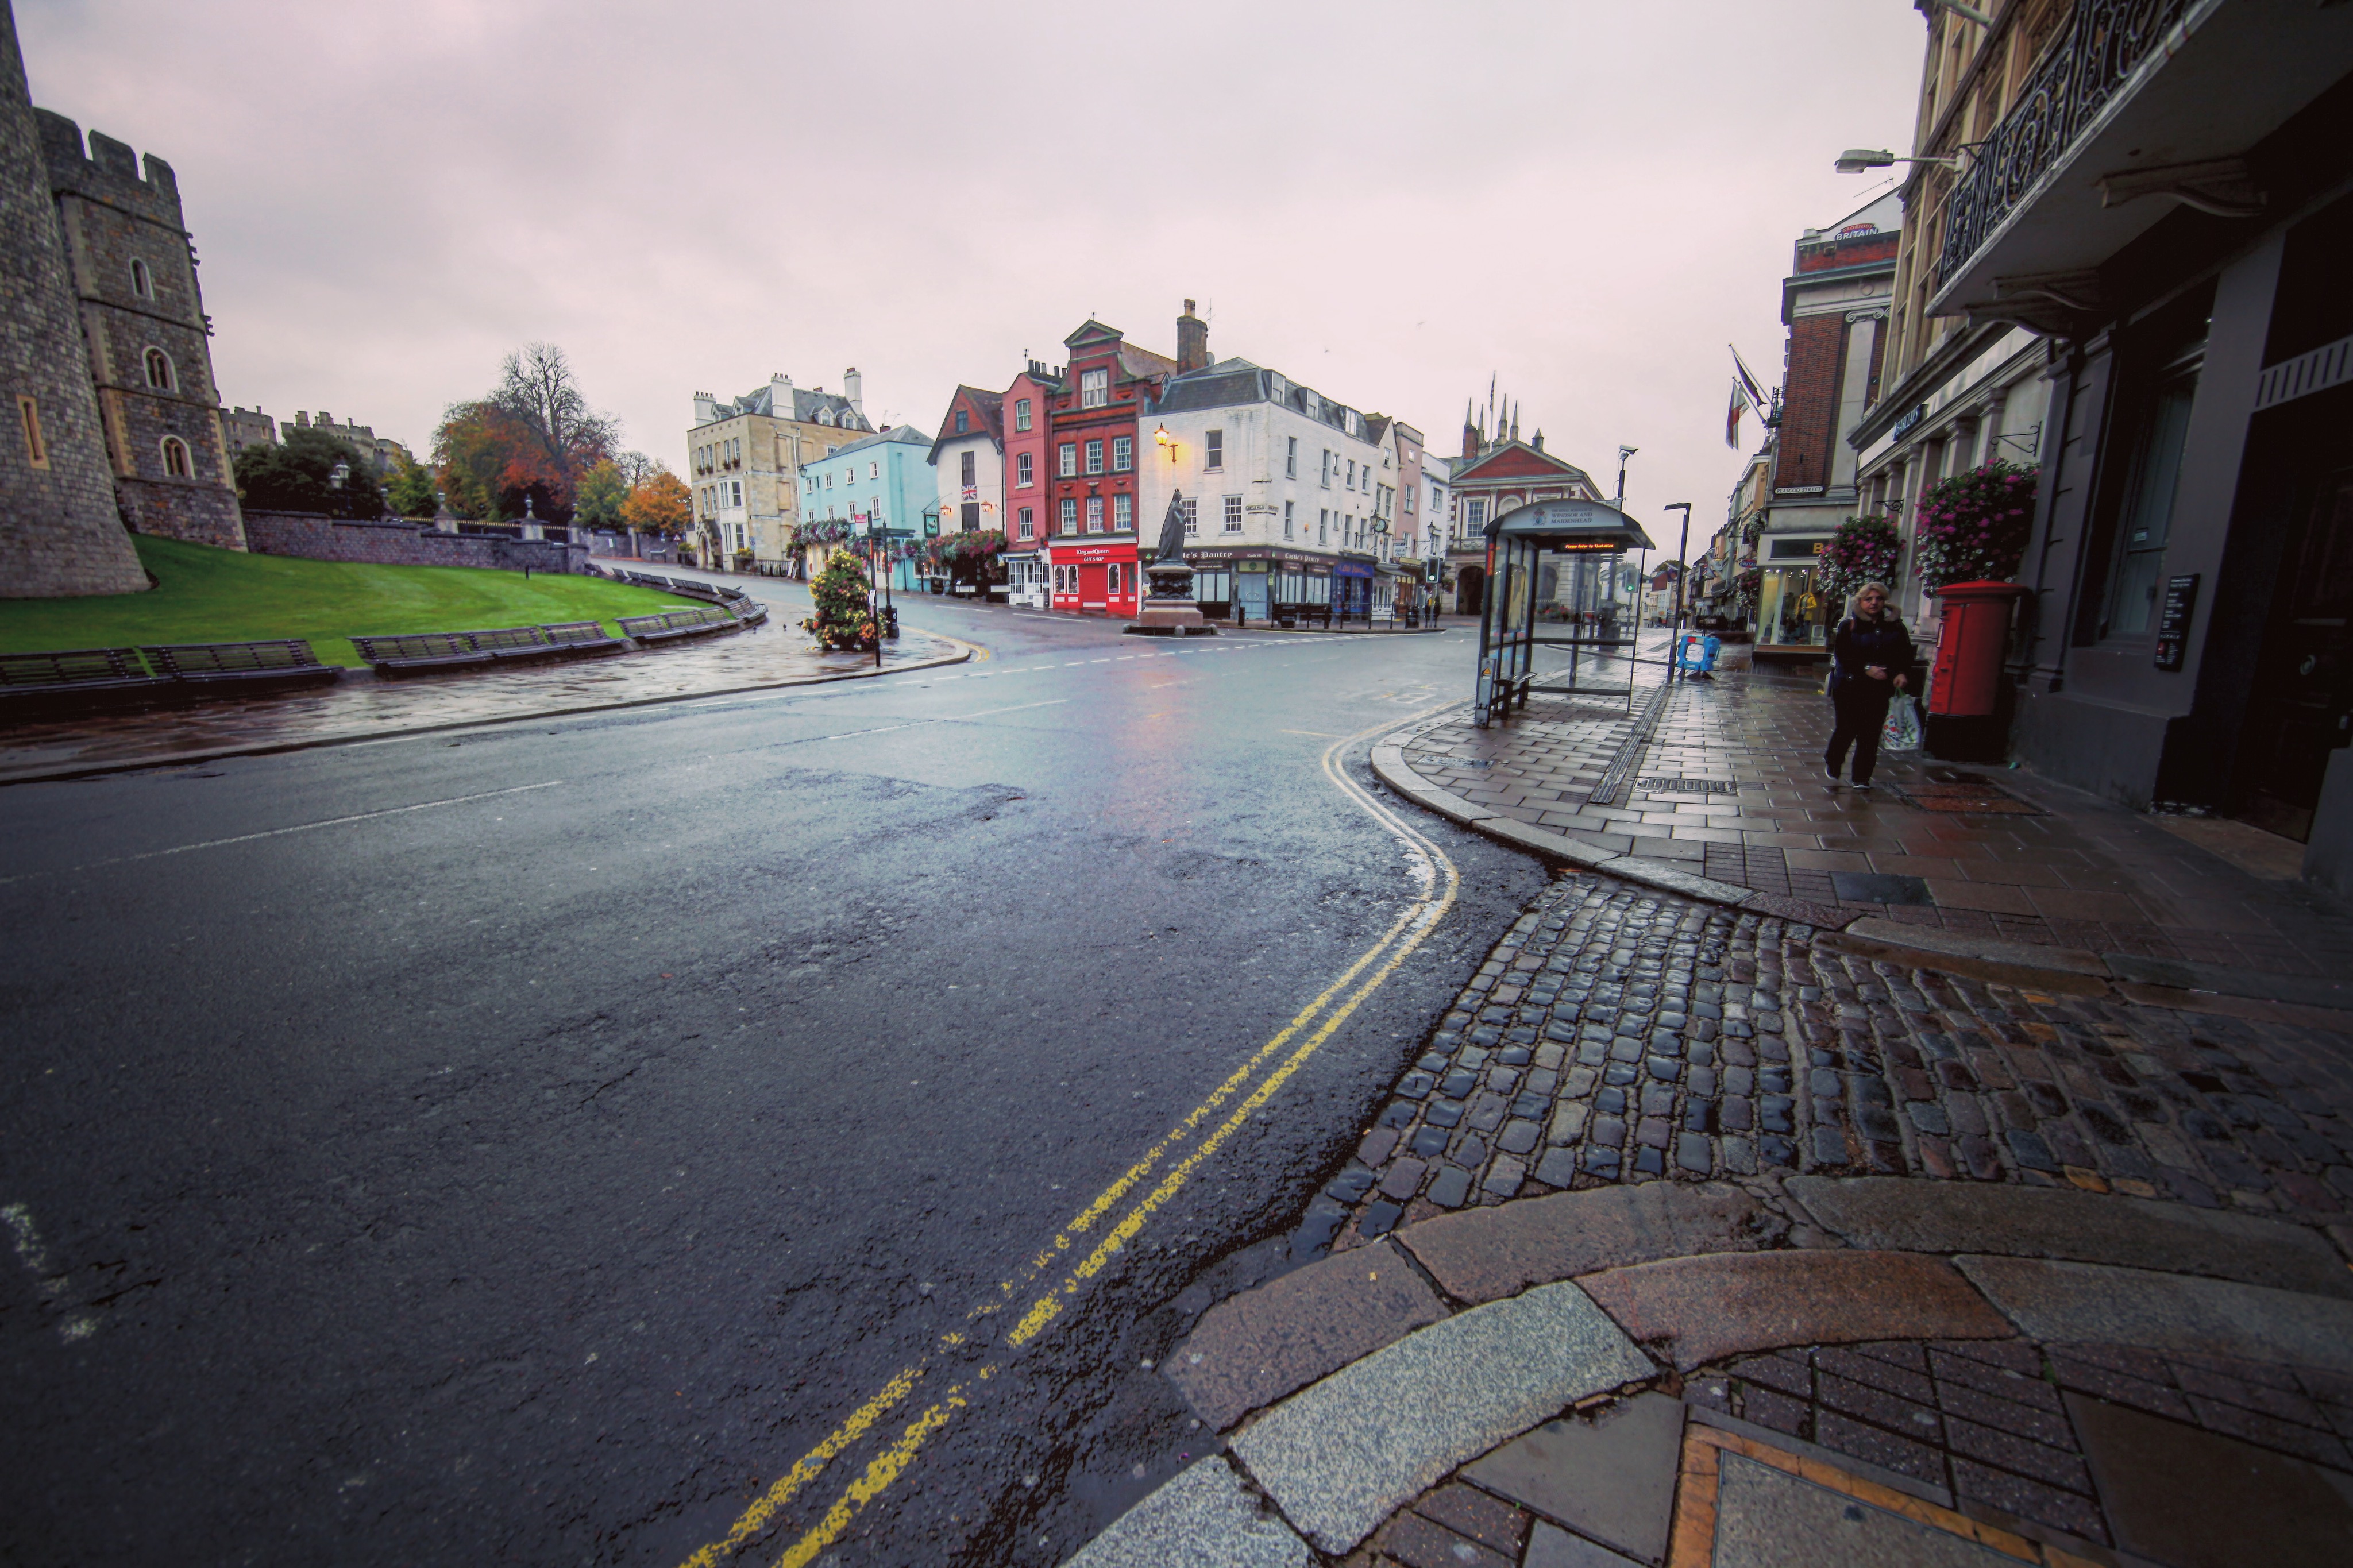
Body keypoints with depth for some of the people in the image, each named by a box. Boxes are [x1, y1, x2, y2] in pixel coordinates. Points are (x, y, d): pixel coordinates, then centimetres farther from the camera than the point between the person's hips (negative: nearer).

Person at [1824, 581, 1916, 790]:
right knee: (1846, 729, -1)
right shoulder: (1849, 626, -2)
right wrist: (1866, 669, -19)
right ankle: (1832, 766, 23)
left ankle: (1862, 778, 11)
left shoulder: (1896, 627, 8)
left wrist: (1902, 674, -11)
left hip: (1880, 689, 3)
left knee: (1870, 735, 3)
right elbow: (1842, 656, -9)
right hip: (1849, 687, -2)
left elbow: (1905, 655, 8)